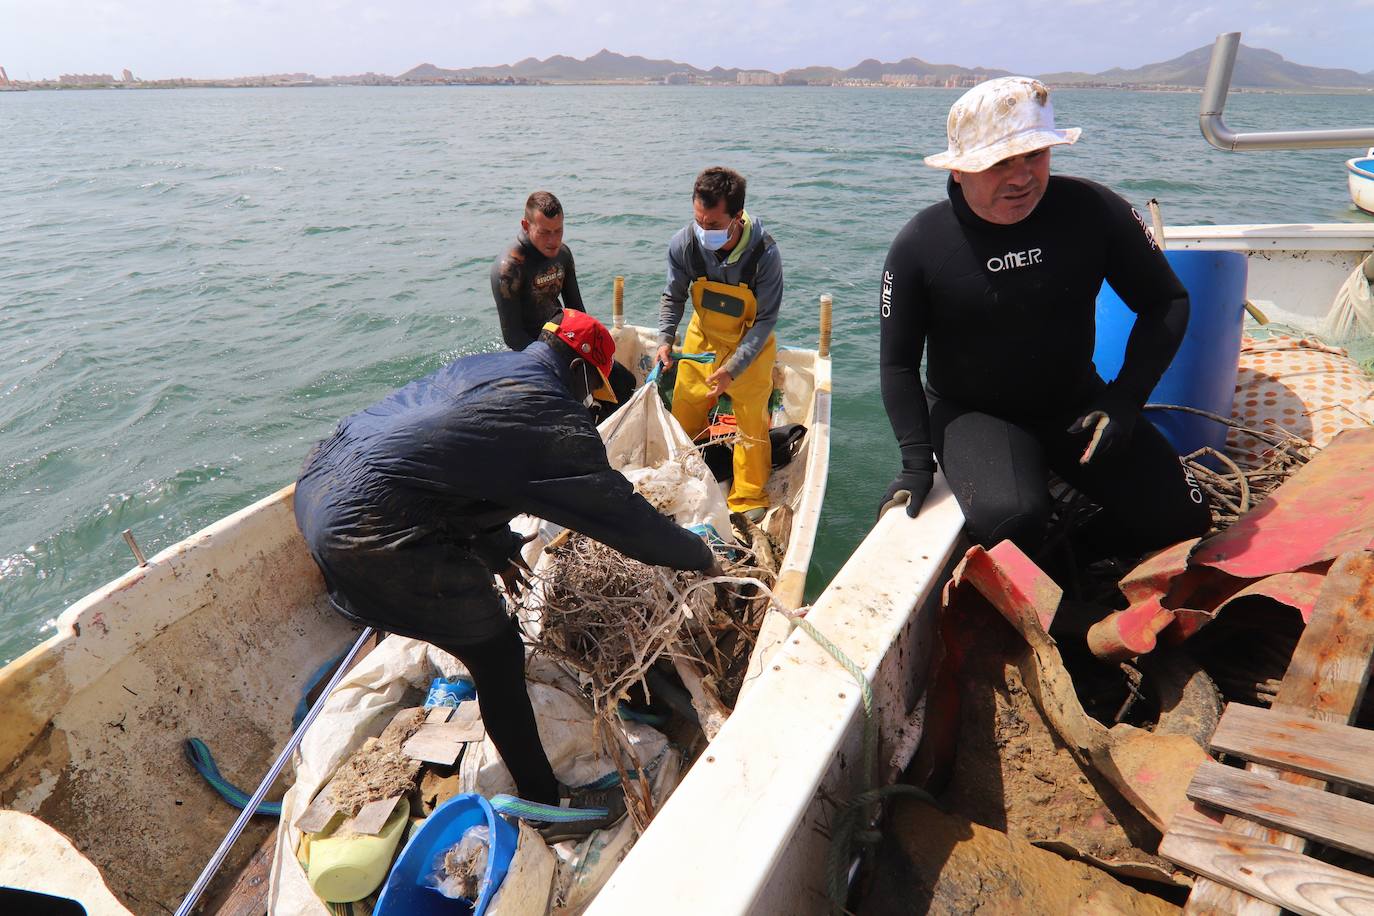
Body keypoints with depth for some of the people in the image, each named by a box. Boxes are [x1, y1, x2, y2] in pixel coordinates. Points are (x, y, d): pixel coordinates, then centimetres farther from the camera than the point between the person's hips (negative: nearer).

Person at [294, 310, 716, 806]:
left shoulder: (479, 366, 16)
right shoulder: (551, 413, -11)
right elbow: (618, 510, -6)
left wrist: (495, 548, 33)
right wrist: (700, 554, 10)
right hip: (369, 535, -10)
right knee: (498, 655, 4)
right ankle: (545, 804, 18)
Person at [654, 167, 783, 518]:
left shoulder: (764, 253, -27)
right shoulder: (684, 243, -20)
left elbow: (765, 319, -20)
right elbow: (673, 296, -3)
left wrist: (733, 368, -28)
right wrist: (665, 340, -19)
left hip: (750, 345, -3)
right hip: (702, 338, 3)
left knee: (752, 422, 3)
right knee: (683, 415, 10)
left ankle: (749, 498, 24)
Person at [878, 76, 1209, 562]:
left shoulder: (1092, 210, -9)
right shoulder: (919, 245, -13)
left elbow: (1167, 302, 4)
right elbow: (898, 363, -4)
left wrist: (1125, 396, -9)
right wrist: (916, 460, -11)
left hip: (1076, 403, 3)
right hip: (970, 412, -3)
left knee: (1179, 517, -10)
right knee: (1010, 519, -31)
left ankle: (1077, 560, 20)